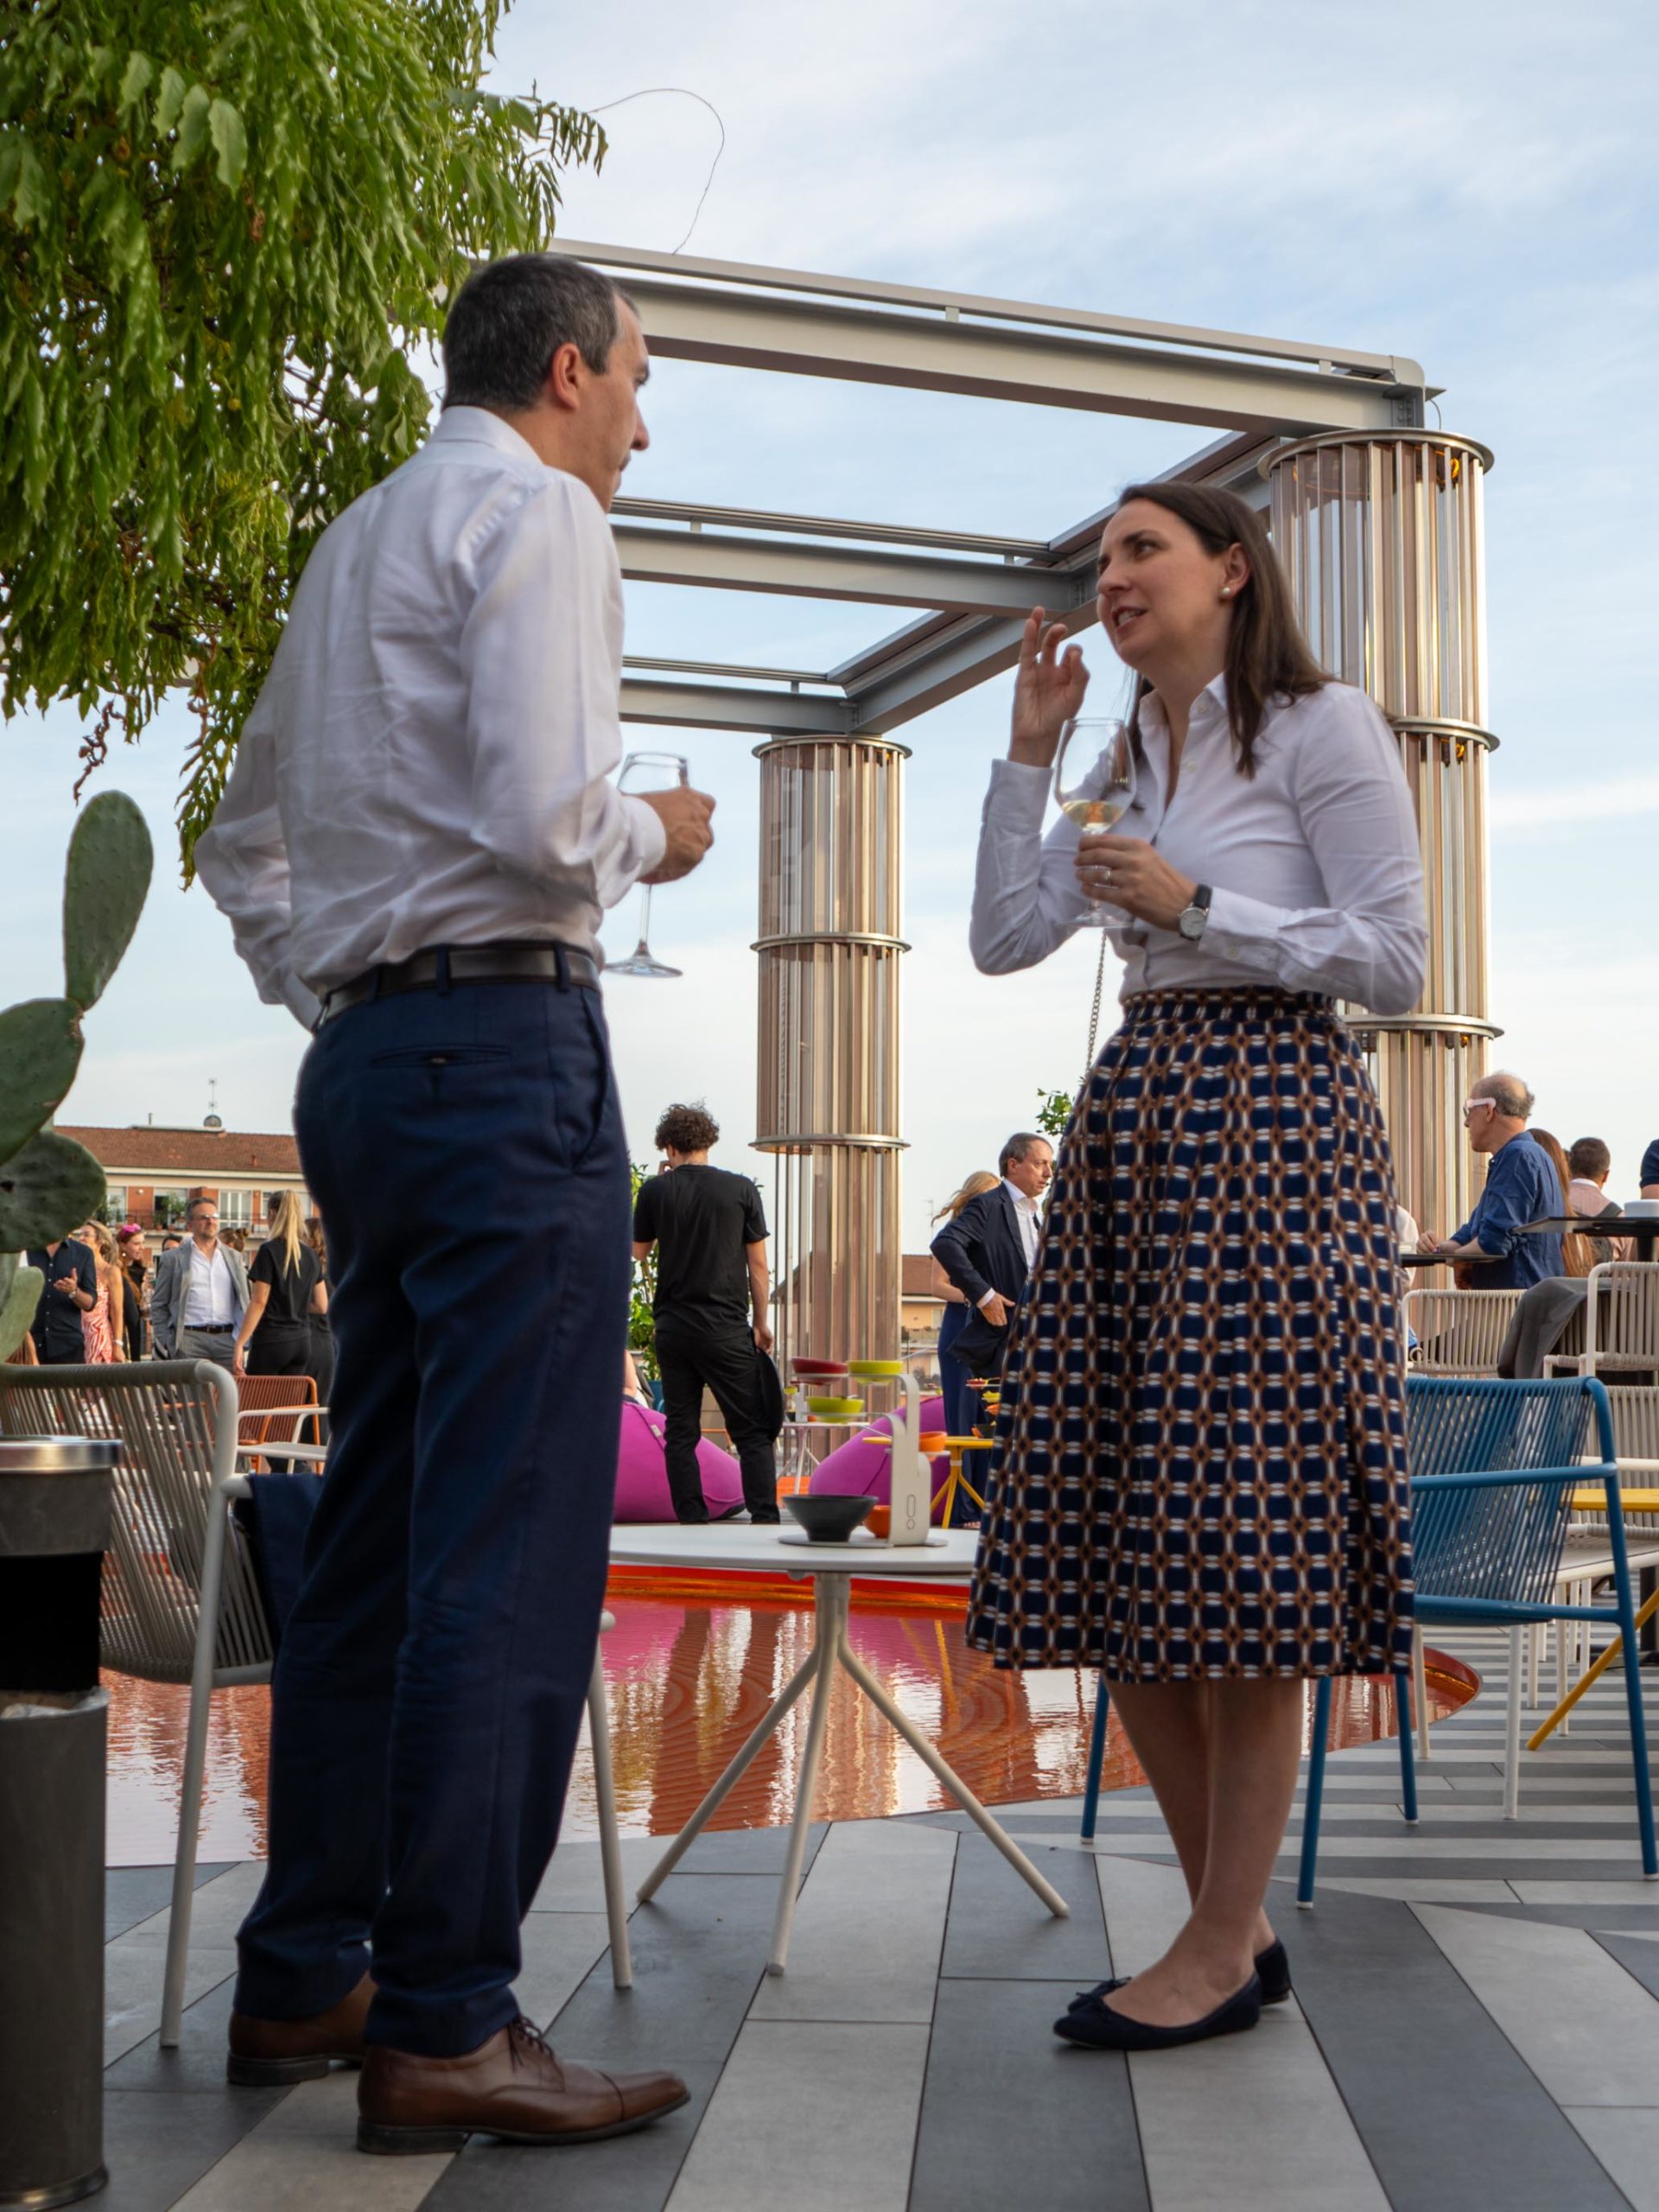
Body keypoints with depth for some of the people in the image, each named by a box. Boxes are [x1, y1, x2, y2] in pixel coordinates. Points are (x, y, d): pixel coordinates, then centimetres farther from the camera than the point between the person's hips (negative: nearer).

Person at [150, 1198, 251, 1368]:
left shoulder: (234, 1257, 18)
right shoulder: (173, 1258, 9)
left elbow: (244, 1301, 19)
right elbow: (158, 1306, 9)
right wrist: (166, 1342, 0)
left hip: (228, 1339, 3)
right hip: (190, 1339, -3)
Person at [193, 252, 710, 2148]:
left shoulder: (351, 540, 24)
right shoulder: (533, 513, -4)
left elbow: (245, 842, 26)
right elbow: (544, 824, -18)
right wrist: (657, 837, 2)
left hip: (362, 1056, 9)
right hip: (504, 1042, -9)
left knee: (374, 1538, 12)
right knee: (509, 1551, -9)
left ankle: (300, 1978, 19)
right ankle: (443, 2026, -6)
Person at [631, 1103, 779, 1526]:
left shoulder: (655, 1190, 1)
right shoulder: (741, 1189, -1)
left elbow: (639, 1251, 15)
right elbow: (758, 1264, 0)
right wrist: (761, 1324, 10)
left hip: (672, 1328, 2)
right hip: (726, 1329, -2)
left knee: (681, 1431, 9)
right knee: (752, 1431, 1)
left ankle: (692, 1522, 6)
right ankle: (764, 1519, -8)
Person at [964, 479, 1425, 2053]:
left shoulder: (1323, 728, -1)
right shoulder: (1126, 765, 20)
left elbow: (1396, 960, -7)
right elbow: (1000, 939, 13)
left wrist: (1196, 906, -11)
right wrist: (1028, 749, 11)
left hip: (1266, 1124, -8)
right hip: (1131, 1129, 8)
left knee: (1232, 1539, -8)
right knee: (1112, 1550, 4)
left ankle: (1224, 1947, 3)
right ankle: (1233, 1923, 15)